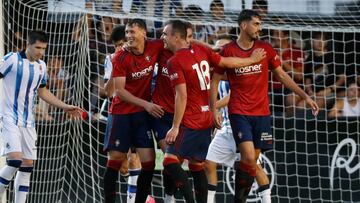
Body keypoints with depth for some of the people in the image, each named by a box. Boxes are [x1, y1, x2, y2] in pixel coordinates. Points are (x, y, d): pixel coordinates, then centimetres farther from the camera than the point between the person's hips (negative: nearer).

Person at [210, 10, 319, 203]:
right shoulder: (228, 51, -4)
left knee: (253, 159, 4)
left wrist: (305, 96, 7)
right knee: (249, 158, -16)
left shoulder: (266, 49, 4)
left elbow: (281, 75, 12)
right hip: (239, 113, -4)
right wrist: (214, 110, -5)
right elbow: (214, 81, 3)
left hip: (261, 112, 4)